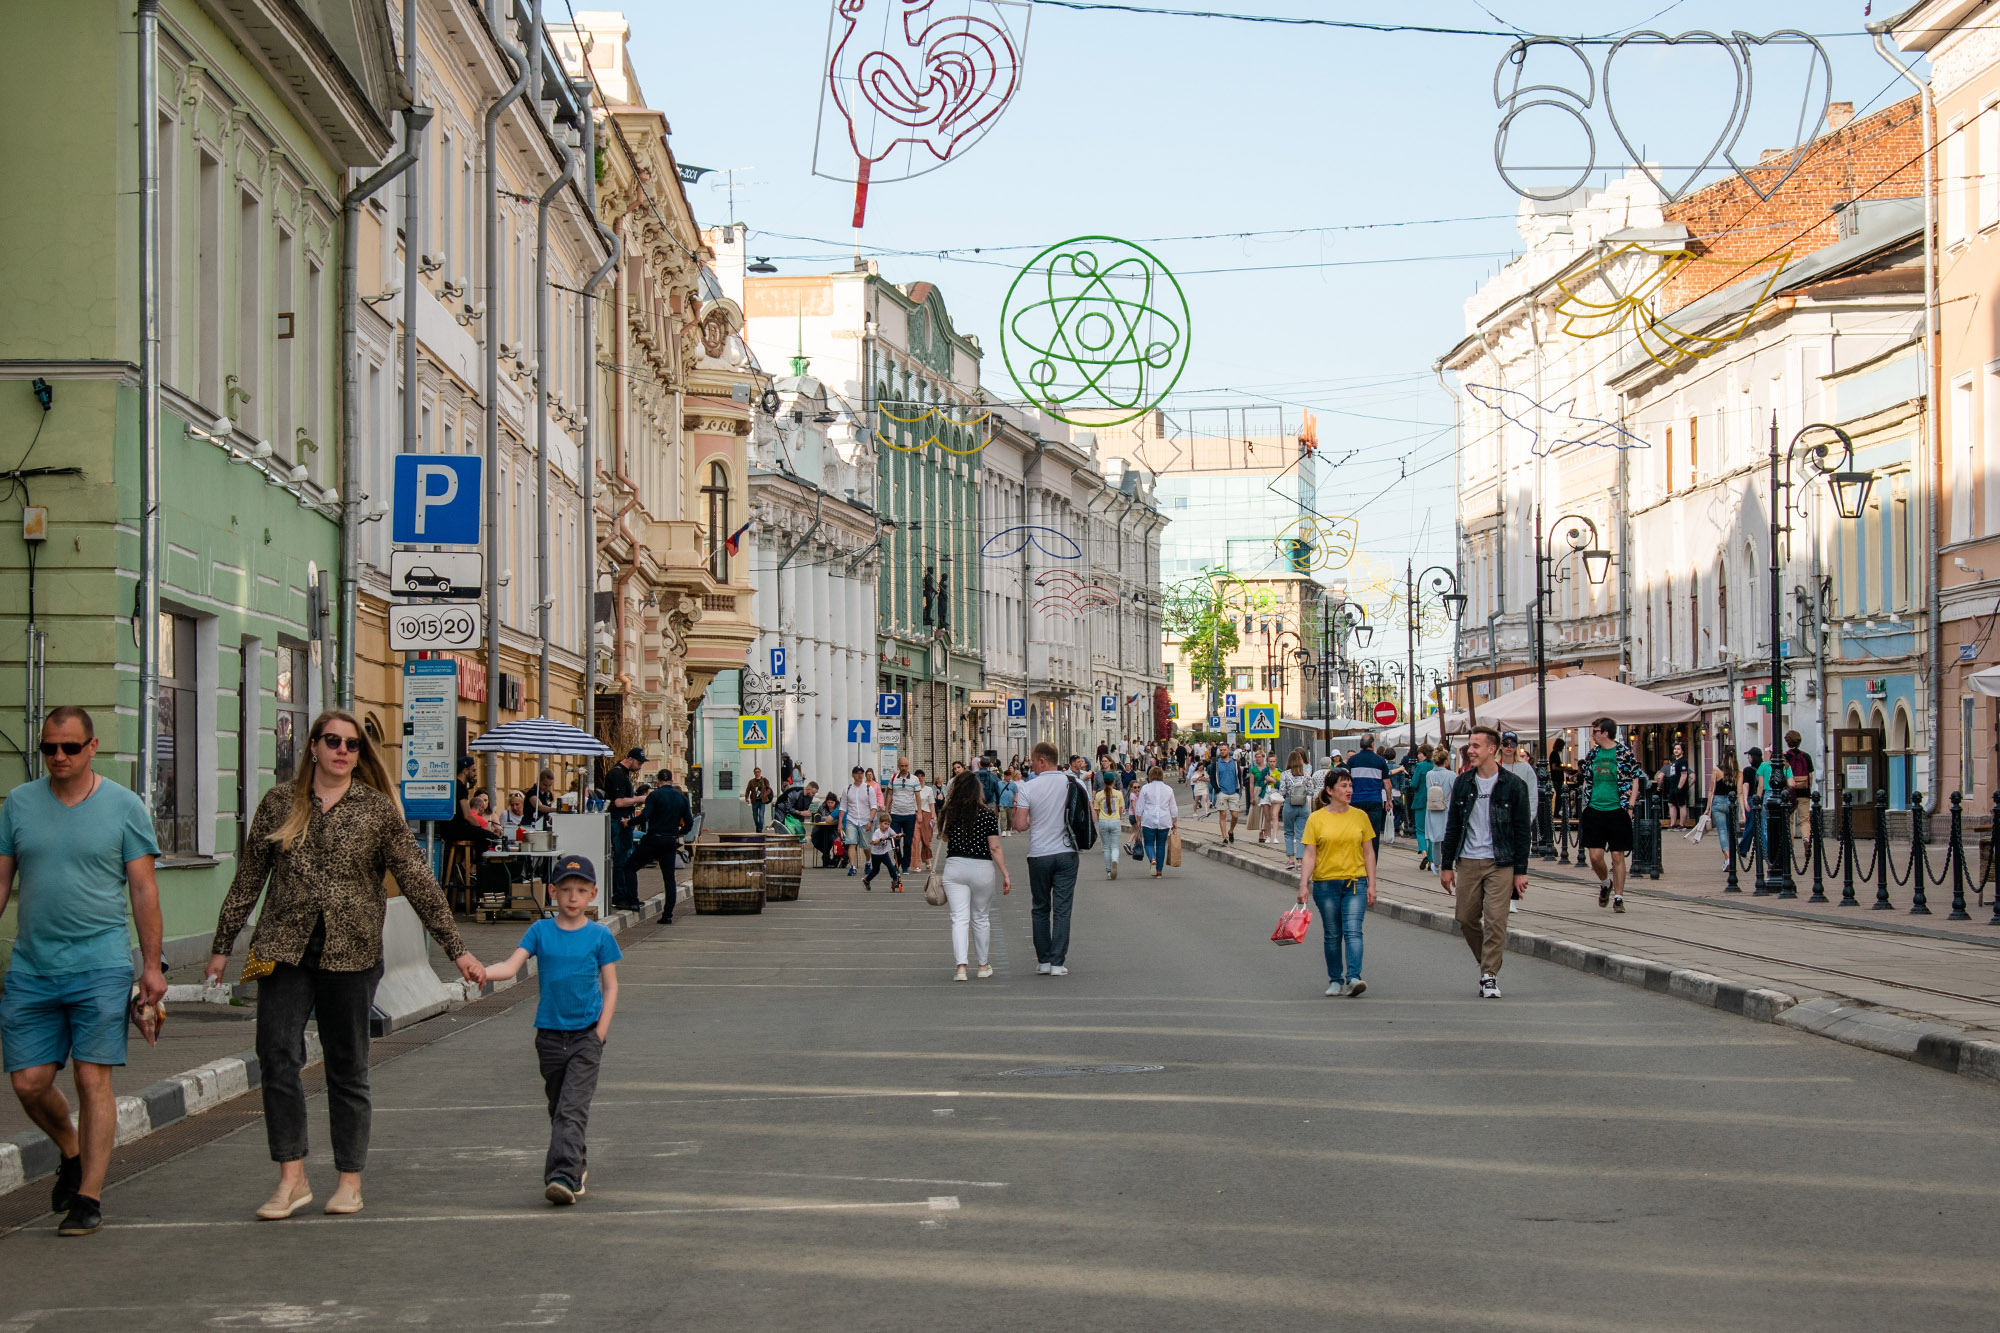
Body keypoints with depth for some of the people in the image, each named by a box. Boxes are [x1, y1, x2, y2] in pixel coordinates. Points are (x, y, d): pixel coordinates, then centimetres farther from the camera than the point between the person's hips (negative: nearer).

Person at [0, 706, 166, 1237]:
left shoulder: (124, 806, 0)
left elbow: (143, 889, 1)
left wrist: (152, 965, -3)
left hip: (101, 967, -3)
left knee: (92, 1079, -5)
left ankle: (88, 1196, 2)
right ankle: (71, 1151, 32)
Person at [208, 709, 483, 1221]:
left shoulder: (378, 809, 3)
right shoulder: (279, 802, 7)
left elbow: (418, 881, 3)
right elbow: (248, 879, 13)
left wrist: (456, 949, 1)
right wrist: (223, 945, 13)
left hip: (350, 952, -1)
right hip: (284, 948, 1)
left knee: (347, 1068, 5)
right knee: (277, 1054, -11)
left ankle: (350, 1179, 16)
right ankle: (292, 1178, -4)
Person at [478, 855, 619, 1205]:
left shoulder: (600, 936, 0)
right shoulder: (540, 932, 3)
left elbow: (610, 987, 2)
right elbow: (511, 966, -7)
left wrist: (600, 1033, -8)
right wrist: (481, 971, -28)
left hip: (586, 1033, -3)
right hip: (550, 1032, 3)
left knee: (572, 1108, -14)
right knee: (557, 1107, 14)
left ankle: (563, 1175, -22)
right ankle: (577, 1163, 31)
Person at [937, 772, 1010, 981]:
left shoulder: (948, 814, -1)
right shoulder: (988, 815, -7)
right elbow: (995, 848, -8)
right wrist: (1005, 874, -2)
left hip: (954, 867, 1)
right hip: (982, 868, -1)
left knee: (959, 919, -1)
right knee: (981, 918, 14)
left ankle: (961, 967, -14)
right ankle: (983, 966, 27)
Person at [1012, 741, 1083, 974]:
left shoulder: (1028, 788, -8)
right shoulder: (1074, 784, 0)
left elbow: (1020, 825, -11)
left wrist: (1016, 809, 9)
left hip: (1039, 855, -1)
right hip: (1067, 853, 1)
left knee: (1041, 908, 12)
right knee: (1062, 909, 2)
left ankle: (1043, 961, 13)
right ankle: (1058, 962, -3)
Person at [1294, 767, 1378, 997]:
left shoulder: (1360, 817, 5)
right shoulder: (1316, 819, 0)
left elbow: (1368, 853, 9)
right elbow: (1309, 855, -2)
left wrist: (1371, 885, 3)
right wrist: (1303, 885, -11)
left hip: (1355, 883, 0)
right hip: (1326, 883, 0)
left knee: (1353, 931, -12)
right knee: (1332, 935, 7)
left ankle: (1353, 978, -19)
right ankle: (1335, 980, 17)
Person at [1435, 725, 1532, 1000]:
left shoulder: (1513, 786, -2)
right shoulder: (1463, 783, 8)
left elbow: (1522, 830, 0)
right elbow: (1453, 826, 11)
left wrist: (1521, 871, -4)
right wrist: (1446, 865, 8)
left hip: (1500, 864, -4)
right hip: (1467, 862, 4)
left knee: (1495, 919, -9)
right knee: (1466, 918, 5)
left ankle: (1489, 976, -3)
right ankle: (1490, 962, 25)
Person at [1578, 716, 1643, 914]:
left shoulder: (1625, 752, -2)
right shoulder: (1592, 753, 10)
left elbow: (1635, 779, -1)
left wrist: (1630, 805, -9)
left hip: (1617, 810, -3)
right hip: (1595, 809, 3)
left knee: (1618, 856, 0)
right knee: (1595, 855, -2)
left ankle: (1618, 897, 8)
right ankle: (1605, 883, 27)